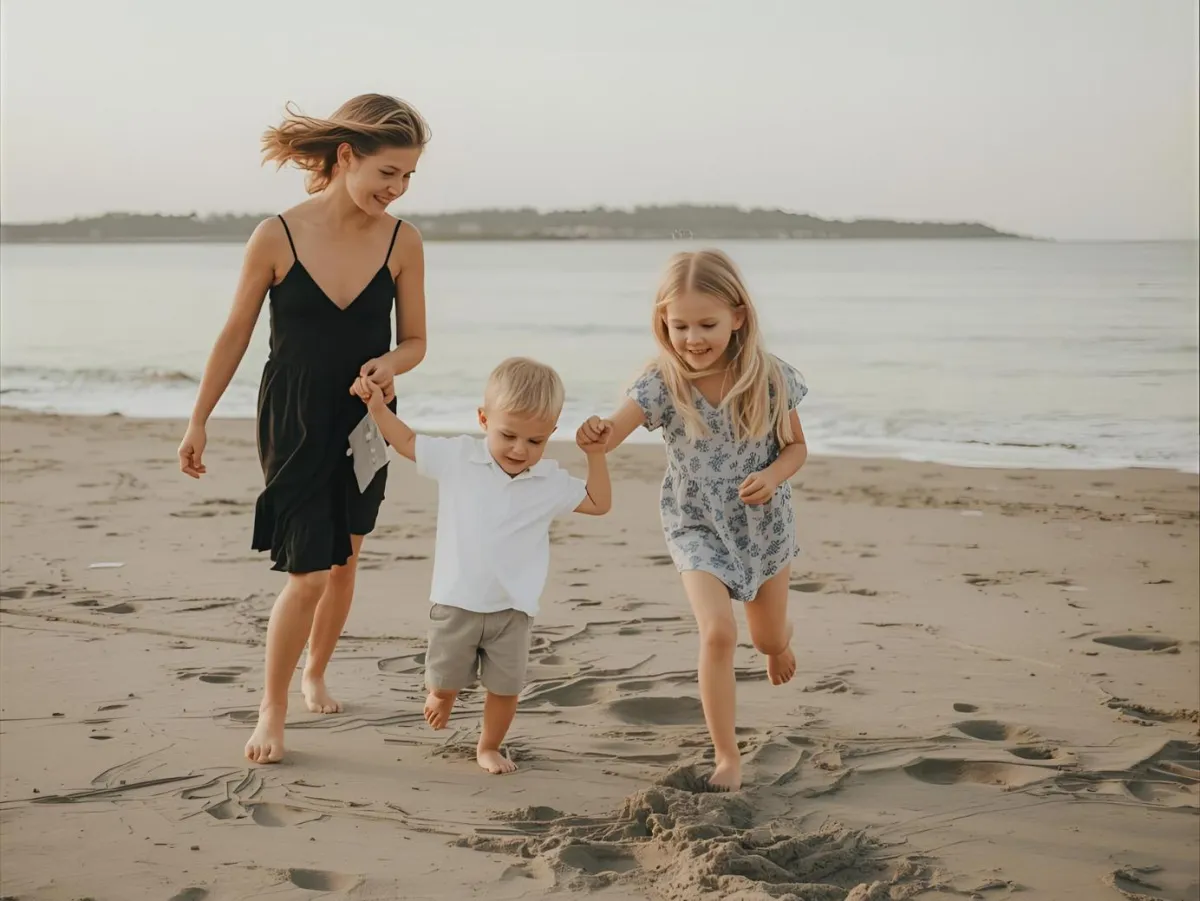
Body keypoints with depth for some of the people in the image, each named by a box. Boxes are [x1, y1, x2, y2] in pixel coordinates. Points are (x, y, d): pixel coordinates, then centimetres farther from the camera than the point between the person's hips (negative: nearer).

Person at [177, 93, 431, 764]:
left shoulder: (402, 241, -9)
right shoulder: (278, 237, -15)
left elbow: (415, 339, 1)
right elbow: (236, 334, -4)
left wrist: (389, 363, -22)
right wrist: (199, 421, 3)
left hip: (364, 423, 3)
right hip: (293, 424, -3)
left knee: (343, 563, 16)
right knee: (309, 574, -9)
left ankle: (316, 675, 41)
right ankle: (273, 709, 11)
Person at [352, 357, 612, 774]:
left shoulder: (550, 482, -3)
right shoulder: (457, 457, -7)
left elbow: (598, 504, 6)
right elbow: (407, 442, 2)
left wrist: (595, 455, -5)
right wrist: (377, 406, -9)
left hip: (513, 607, 1)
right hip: (456, 601, -1)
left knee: (505, 685, 6)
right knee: (444, 679, 12)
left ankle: (489, 747, 29)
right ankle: (441, 697, 48)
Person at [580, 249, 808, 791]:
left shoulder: (769, 378, -16)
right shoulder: (662, 385, -20)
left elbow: (796, 447, -3)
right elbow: (610, 436, -32)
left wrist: (773, 477, -23)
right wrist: (594, 433, -56)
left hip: (764, 525, 2)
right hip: (697, 527, -2)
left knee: (770, 638, 20)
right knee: (717, 632, -21)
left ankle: (778, 642, 61)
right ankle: (726, 757, -6)